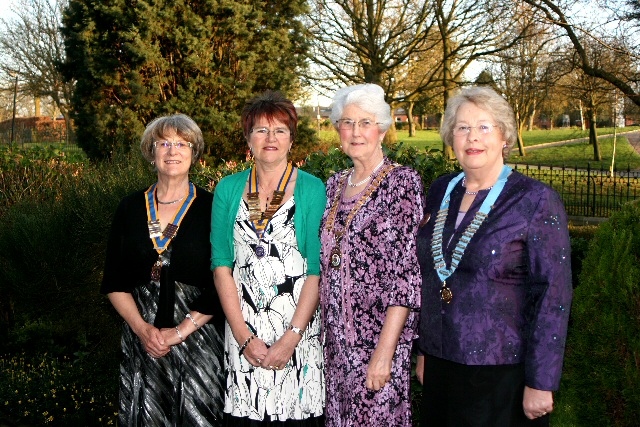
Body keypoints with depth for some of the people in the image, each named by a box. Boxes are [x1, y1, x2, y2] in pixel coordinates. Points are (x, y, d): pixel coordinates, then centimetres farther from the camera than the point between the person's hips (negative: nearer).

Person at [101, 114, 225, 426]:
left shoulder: (211, 208, -3)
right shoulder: (130, 208, 6)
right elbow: (114, 281, 6)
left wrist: (180, 331, -13)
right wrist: (141, 327, -7)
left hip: (198, 338, -2)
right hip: (140, 337, 3)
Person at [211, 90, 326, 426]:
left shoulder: (312, 189, -3)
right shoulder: (228, 189, 5)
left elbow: (317, 270, -7)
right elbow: (221, 265, 1)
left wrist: (291, 337, -14)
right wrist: (244, 336, -8)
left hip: (299, 326, -2)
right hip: (242, 327, 2)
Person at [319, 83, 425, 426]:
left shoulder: (402, 182, -11)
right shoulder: (334, 185, 8)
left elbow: (408, 272, -15)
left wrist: (385, 351, -19)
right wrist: (321, 328, 8)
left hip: (379, 336, -6)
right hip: (336, 337, 6)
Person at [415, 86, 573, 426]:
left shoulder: (536, 200, -12)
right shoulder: (441, 192, 5)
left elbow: (553, 297, -14)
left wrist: (541, 383, -15)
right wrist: (424, 349, 14)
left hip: (504, 373, -5)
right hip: (440, 366, 5)